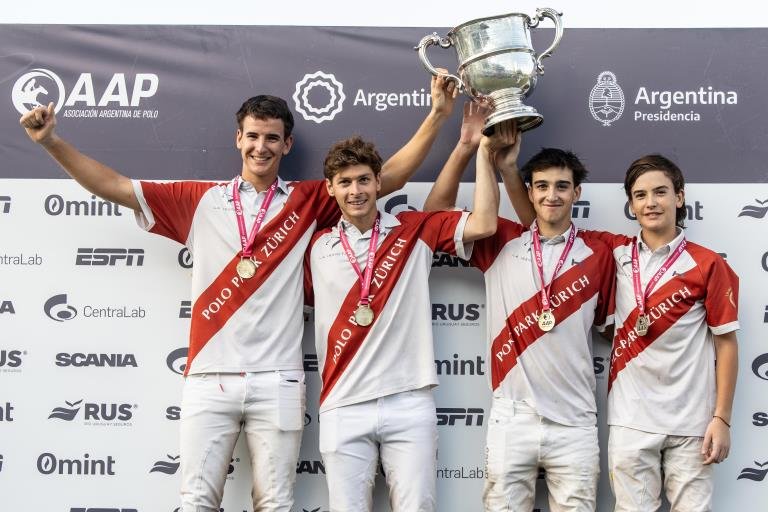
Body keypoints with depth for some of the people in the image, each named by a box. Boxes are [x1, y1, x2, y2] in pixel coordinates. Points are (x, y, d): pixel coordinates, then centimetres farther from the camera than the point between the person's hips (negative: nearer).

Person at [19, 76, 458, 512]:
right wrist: (52, 141, 5)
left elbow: (388, 177, 8)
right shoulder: (200, 200, 12)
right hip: (209, 379, 1)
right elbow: (116, 186, 12)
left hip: (278, 382, 0)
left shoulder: (308, 202, 10)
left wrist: (437, 115, 2)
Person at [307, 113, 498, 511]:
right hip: (343, 407, 1)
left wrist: (481, 146, -5)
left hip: (409, 403, -1)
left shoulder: (415, 230, 6)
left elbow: (484, 223, -5)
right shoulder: (317, 246, 11)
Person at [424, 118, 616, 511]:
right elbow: (436, 210, 7)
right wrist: (466, 147, -1)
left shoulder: (597, 255, 4)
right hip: (511, 418, 0)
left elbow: (609, 324, 14)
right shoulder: (501, 243, 5)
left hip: (575, 421, 0)